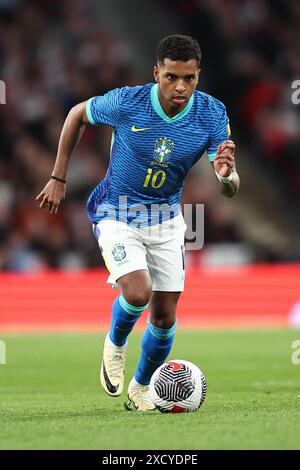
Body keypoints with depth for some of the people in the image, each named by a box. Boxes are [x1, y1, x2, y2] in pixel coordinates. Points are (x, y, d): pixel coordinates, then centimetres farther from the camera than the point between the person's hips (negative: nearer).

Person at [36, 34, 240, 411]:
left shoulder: (212, 114, -16)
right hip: (117, 214, -3)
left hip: (165, 217, 3)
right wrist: (58, 178, 0)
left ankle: (140, 389, 30)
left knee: (165, 316, 4)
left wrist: (226, 174, -43)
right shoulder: (125, 103, -22)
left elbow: (230, 188, -18)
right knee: (138, 293, -25)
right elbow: (77, 114, -2)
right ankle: (115, 343, 9)